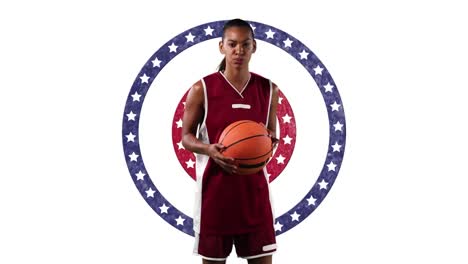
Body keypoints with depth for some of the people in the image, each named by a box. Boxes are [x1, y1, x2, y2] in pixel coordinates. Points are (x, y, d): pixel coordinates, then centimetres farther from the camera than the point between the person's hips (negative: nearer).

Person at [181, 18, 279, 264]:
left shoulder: (268, 89, 2)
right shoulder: (202, 89, -7)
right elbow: (187, 137, 0)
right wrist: (209, 149, -20)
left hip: (254, 186, 2)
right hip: (215, 186, -2)